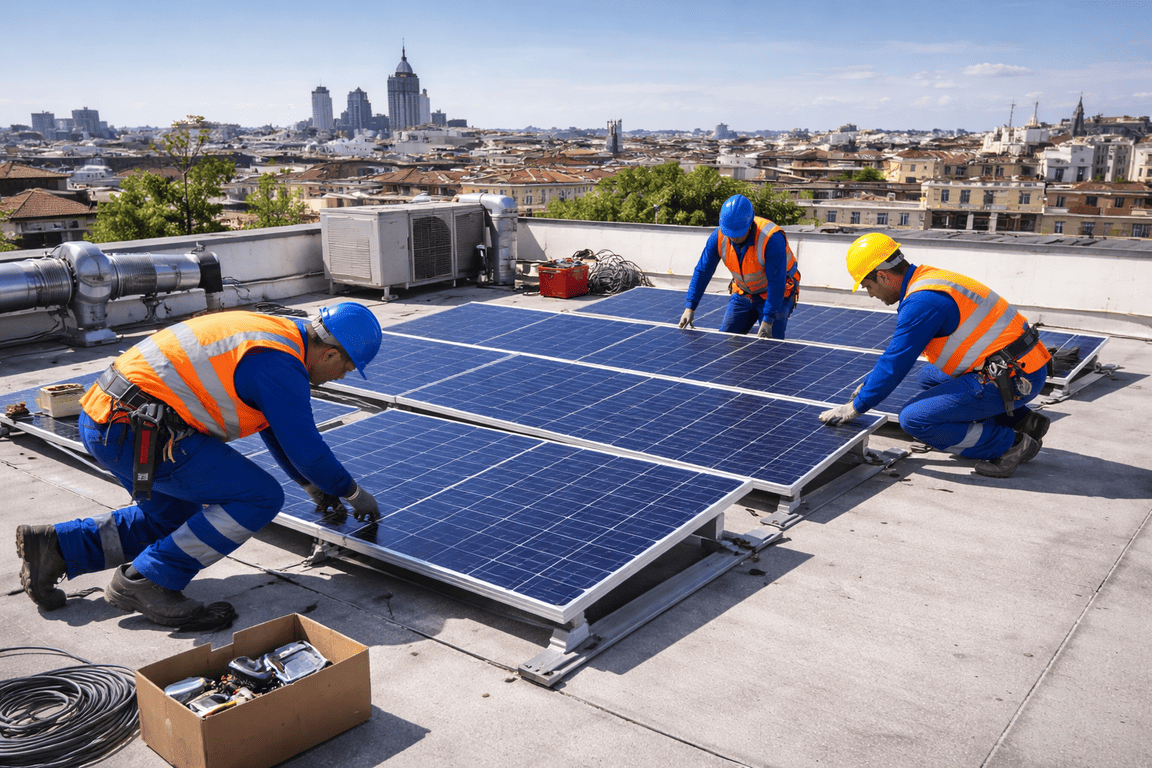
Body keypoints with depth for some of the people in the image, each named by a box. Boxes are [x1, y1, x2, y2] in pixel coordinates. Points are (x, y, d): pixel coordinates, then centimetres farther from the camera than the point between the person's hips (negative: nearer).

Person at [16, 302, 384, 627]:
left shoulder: (274, 331, 14)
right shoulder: (281, 366, -16)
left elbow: (276, 426, 27)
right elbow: (305, 447, -11)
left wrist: (311, 483, 32)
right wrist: (351, 491, 7)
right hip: (136, 429, -10)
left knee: (172, 519, 26)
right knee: (260, 498, -9)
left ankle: (54, 546, 22)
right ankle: (144, 582, -2)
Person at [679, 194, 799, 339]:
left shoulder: (772, 239, -32)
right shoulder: (718, 236, -17)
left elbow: (776, 283, -30)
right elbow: (702, 272, -9)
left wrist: (767, 321, -33)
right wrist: (690, 308, -16)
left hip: (775, 295, -5)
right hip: (743, 293, 5)